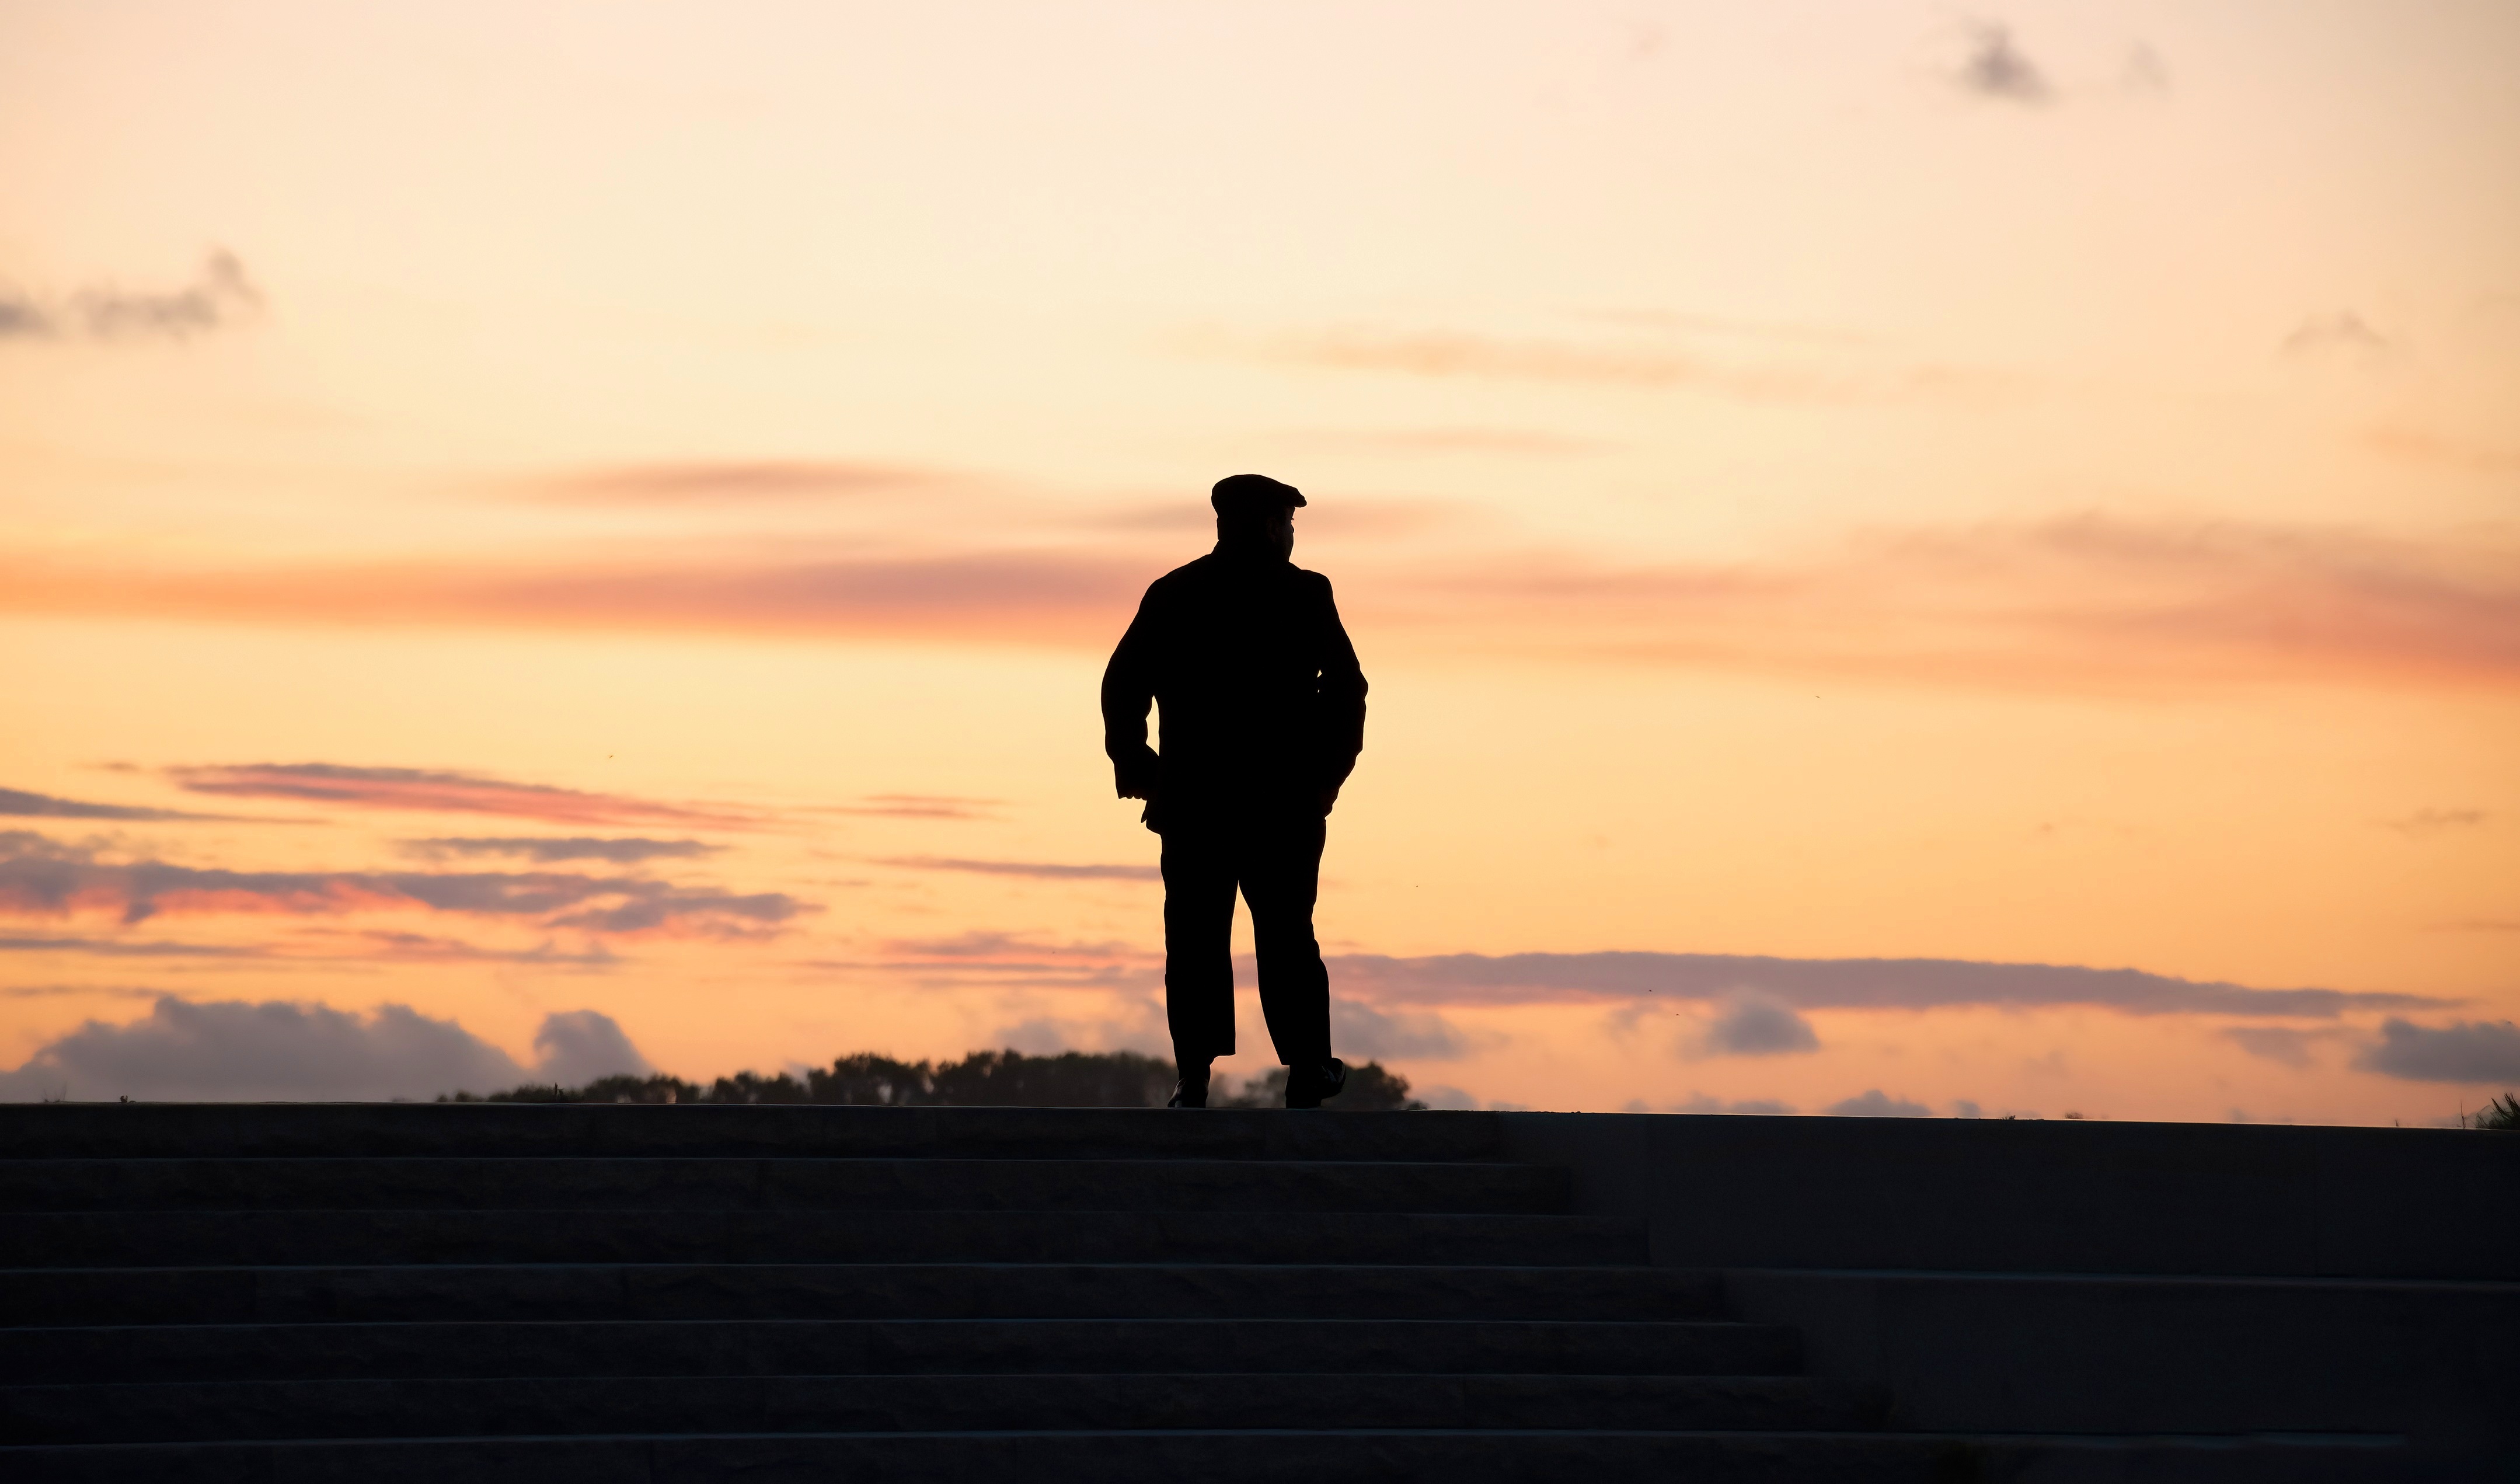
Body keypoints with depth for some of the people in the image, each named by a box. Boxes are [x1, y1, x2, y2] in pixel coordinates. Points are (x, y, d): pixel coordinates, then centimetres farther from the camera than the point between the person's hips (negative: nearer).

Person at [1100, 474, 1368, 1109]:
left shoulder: (1172, 594, 5)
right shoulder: (1303, 595, -1)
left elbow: (1123, 684, 0)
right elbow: (1345, 687, -7)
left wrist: (1132, 762, 8)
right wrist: (1328, 770, 3)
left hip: (1192, 798, 1)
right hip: (1284, 800, -1)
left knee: (1196, 939, 3)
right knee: (1286, 935, 9)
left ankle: (1194, 1076, -2)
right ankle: (1306, 1069, 12)